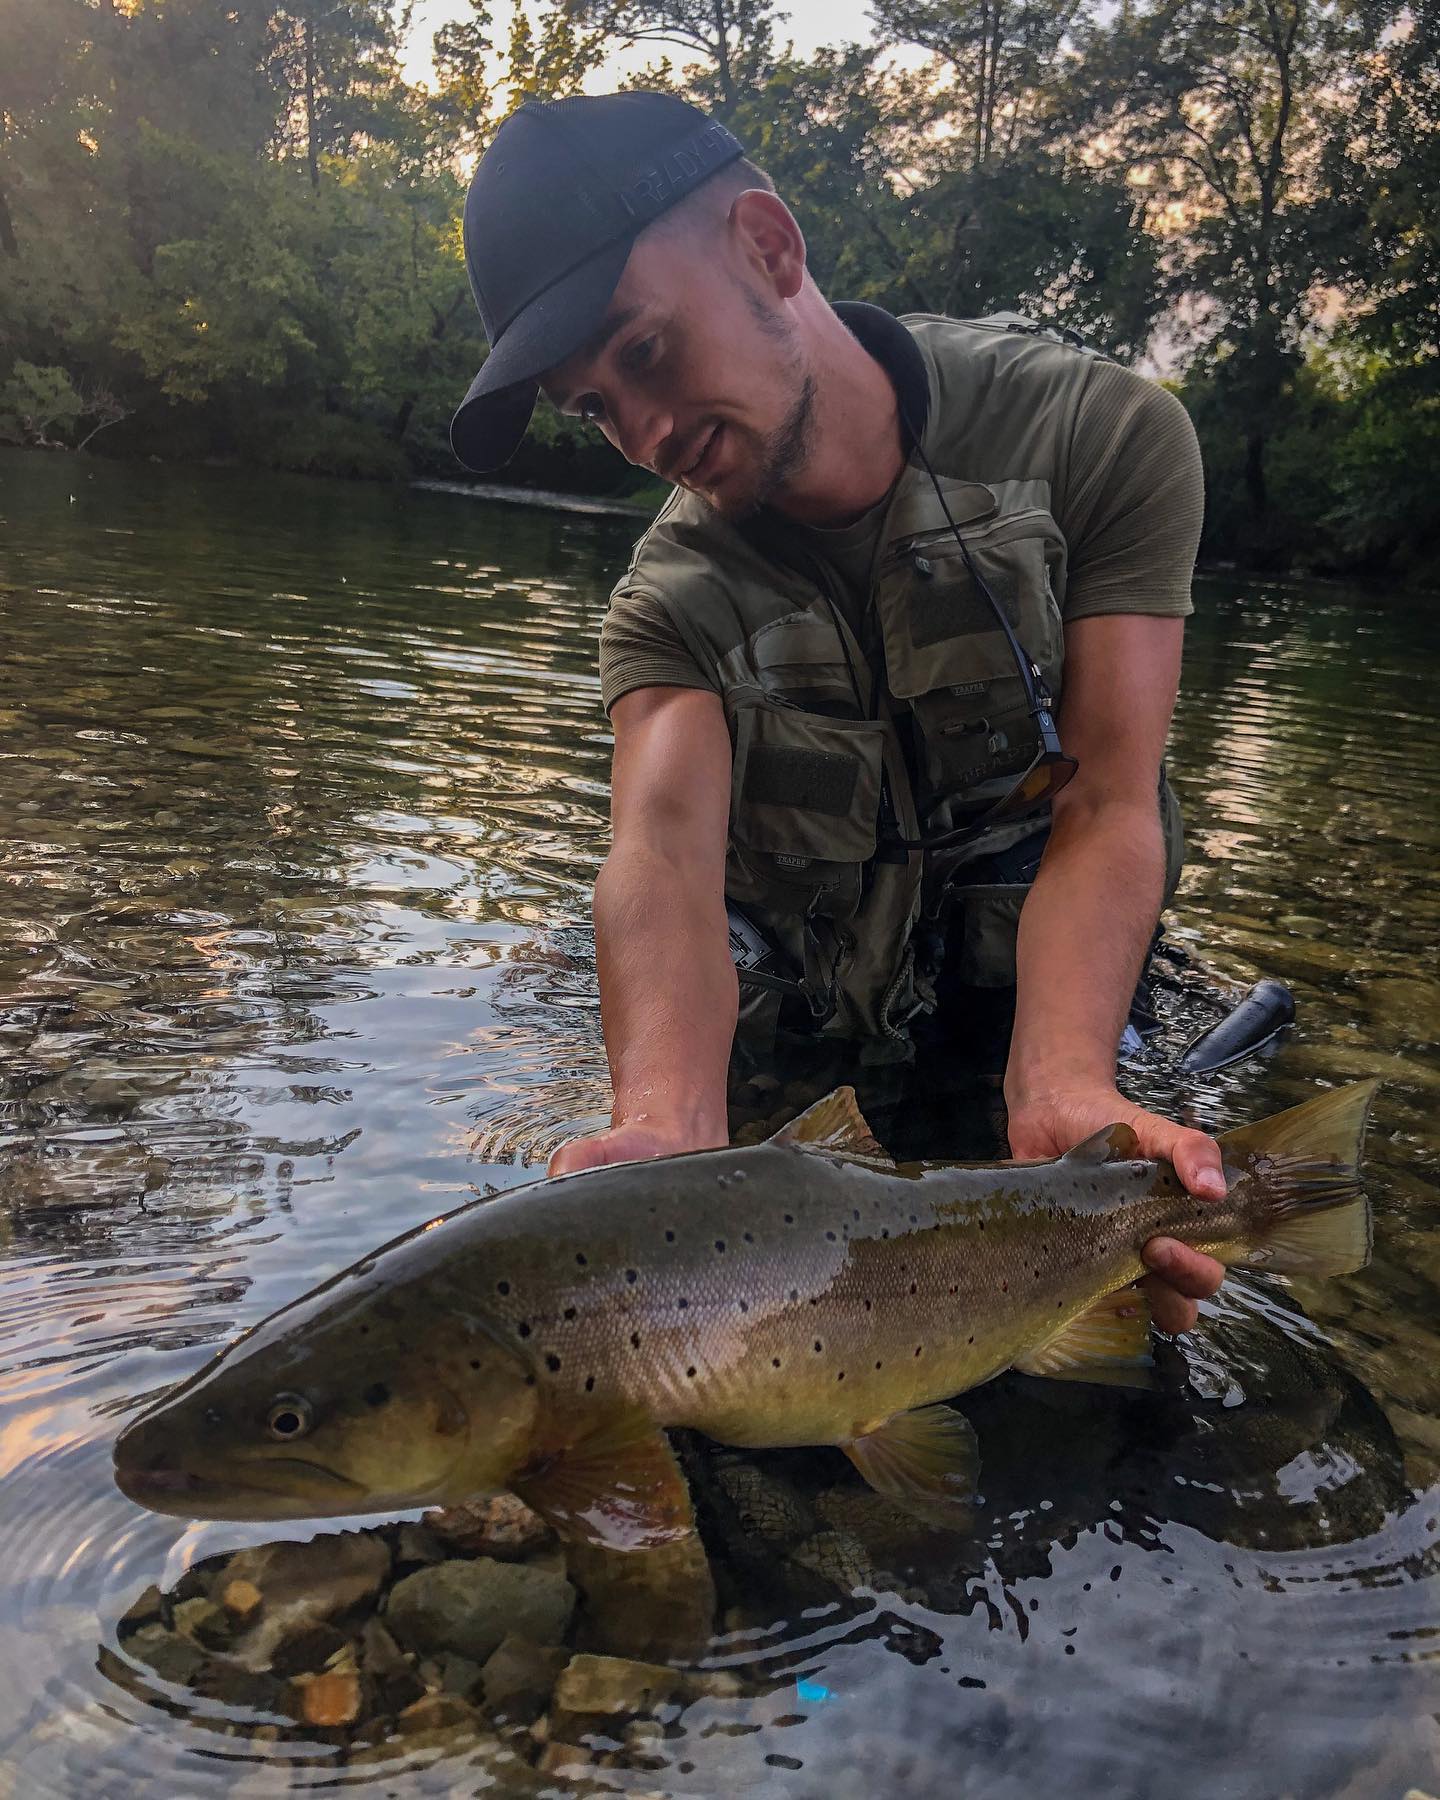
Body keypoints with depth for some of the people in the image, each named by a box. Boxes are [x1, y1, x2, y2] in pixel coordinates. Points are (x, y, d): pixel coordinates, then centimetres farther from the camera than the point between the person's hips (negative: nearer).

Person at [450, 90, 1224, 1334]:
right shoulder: (674, 602, -15)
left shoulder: (1105, 436, -19)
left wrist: (1061, 1098, -45)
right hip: (809, 1033, 2)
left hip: (1053, 1007, -1)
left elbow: (1107, 806, -27)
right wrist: (668, 1127, -56)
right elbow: (663, 845, -34)